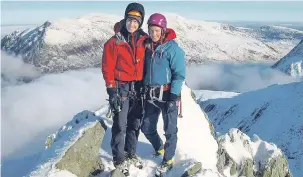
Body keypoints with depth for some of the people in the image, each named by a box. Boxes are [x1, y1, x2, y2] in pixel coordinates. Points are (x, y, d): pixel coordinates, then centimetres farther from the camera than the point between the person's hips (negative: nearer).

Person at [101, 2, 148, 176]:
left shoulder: (144, 40, 2)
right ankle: (119, 159, 15)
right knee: (120, 125, 1)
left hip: (138, 88, 4)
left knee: (135, 123, 14)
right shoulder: (114, 42, -9)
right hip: (121, 88, -4)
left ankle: (131, 153, 32)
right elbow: (108, 68, -9)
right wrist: (112, 90, -14)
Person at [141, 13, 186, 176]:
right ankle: (160, 149, 40)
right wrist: (144, 90, 14)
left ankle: (168, 161, 21)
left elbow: (179, 74, -13)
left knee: (170, 130, 5)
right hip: (151, 95, 6)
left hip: (168, 94, -6)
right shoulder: (147, 46, 7)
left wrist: (173, 96, -18)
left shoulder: (172, 48, -12)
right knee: (147, 128, 13)